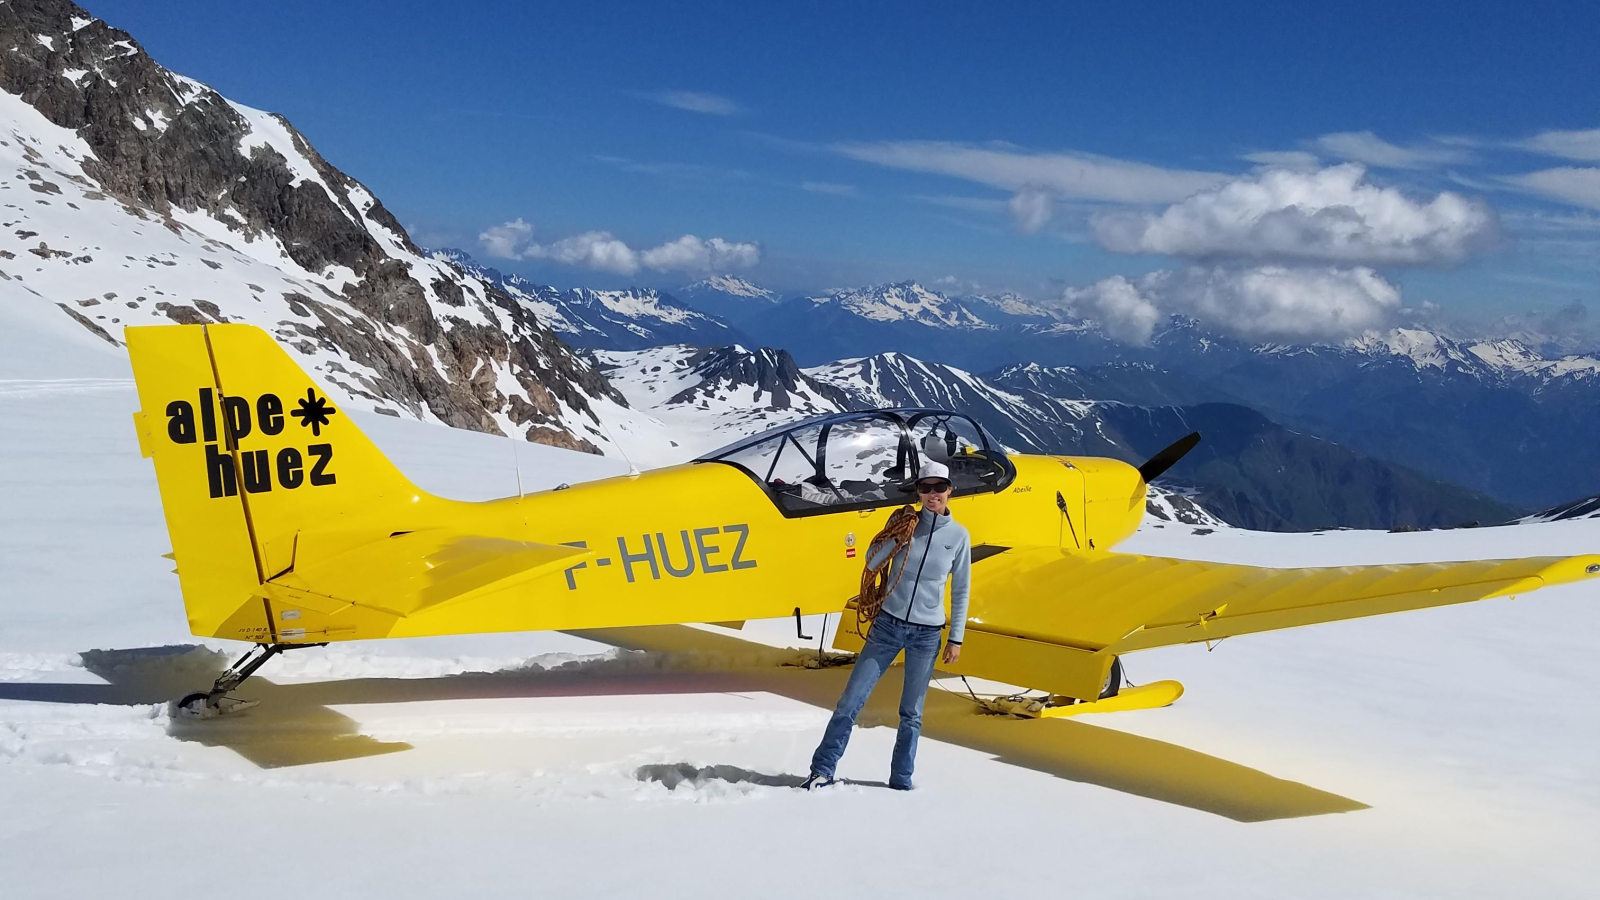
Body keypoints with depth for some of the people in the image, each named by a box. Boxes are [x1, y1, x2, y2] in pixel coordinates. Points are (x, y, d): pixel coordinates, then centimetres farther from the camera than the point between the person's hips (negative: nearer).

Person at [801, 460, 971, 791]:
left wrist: (956, 639, 3)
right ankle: (822, 770, 5)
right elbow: (871, 562, -1)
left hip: (927, 635, 0)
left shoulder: (959, 536, 0)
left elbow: (960, 591, 5)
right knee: (851, 701, -3)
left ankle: (901, 780, 19)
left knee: (911, 714, 6)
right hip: (888, 625, 0)